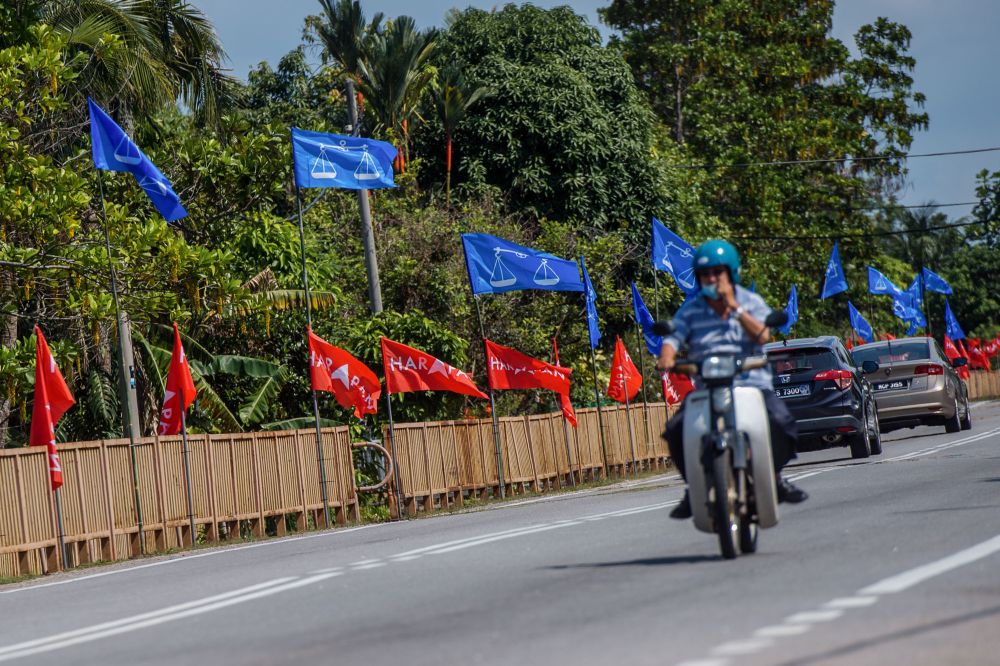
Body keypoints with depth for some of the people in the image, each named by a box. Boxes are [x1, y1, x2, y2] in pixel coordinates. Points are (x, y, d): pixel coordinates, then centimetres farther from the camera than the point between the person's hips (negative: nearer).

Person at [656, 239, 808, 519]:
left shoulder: (751, 302, 5)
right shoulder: (691, 309, 6)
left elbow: (763, 335, -10)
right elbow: (674, 336, -6)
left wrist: (734, 307, -14)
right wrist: (667, 357, -28)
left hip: (752, 383, -1)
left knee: (782, 422, -26)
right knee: (676, 429, -23)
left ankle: (775, 475, 5)